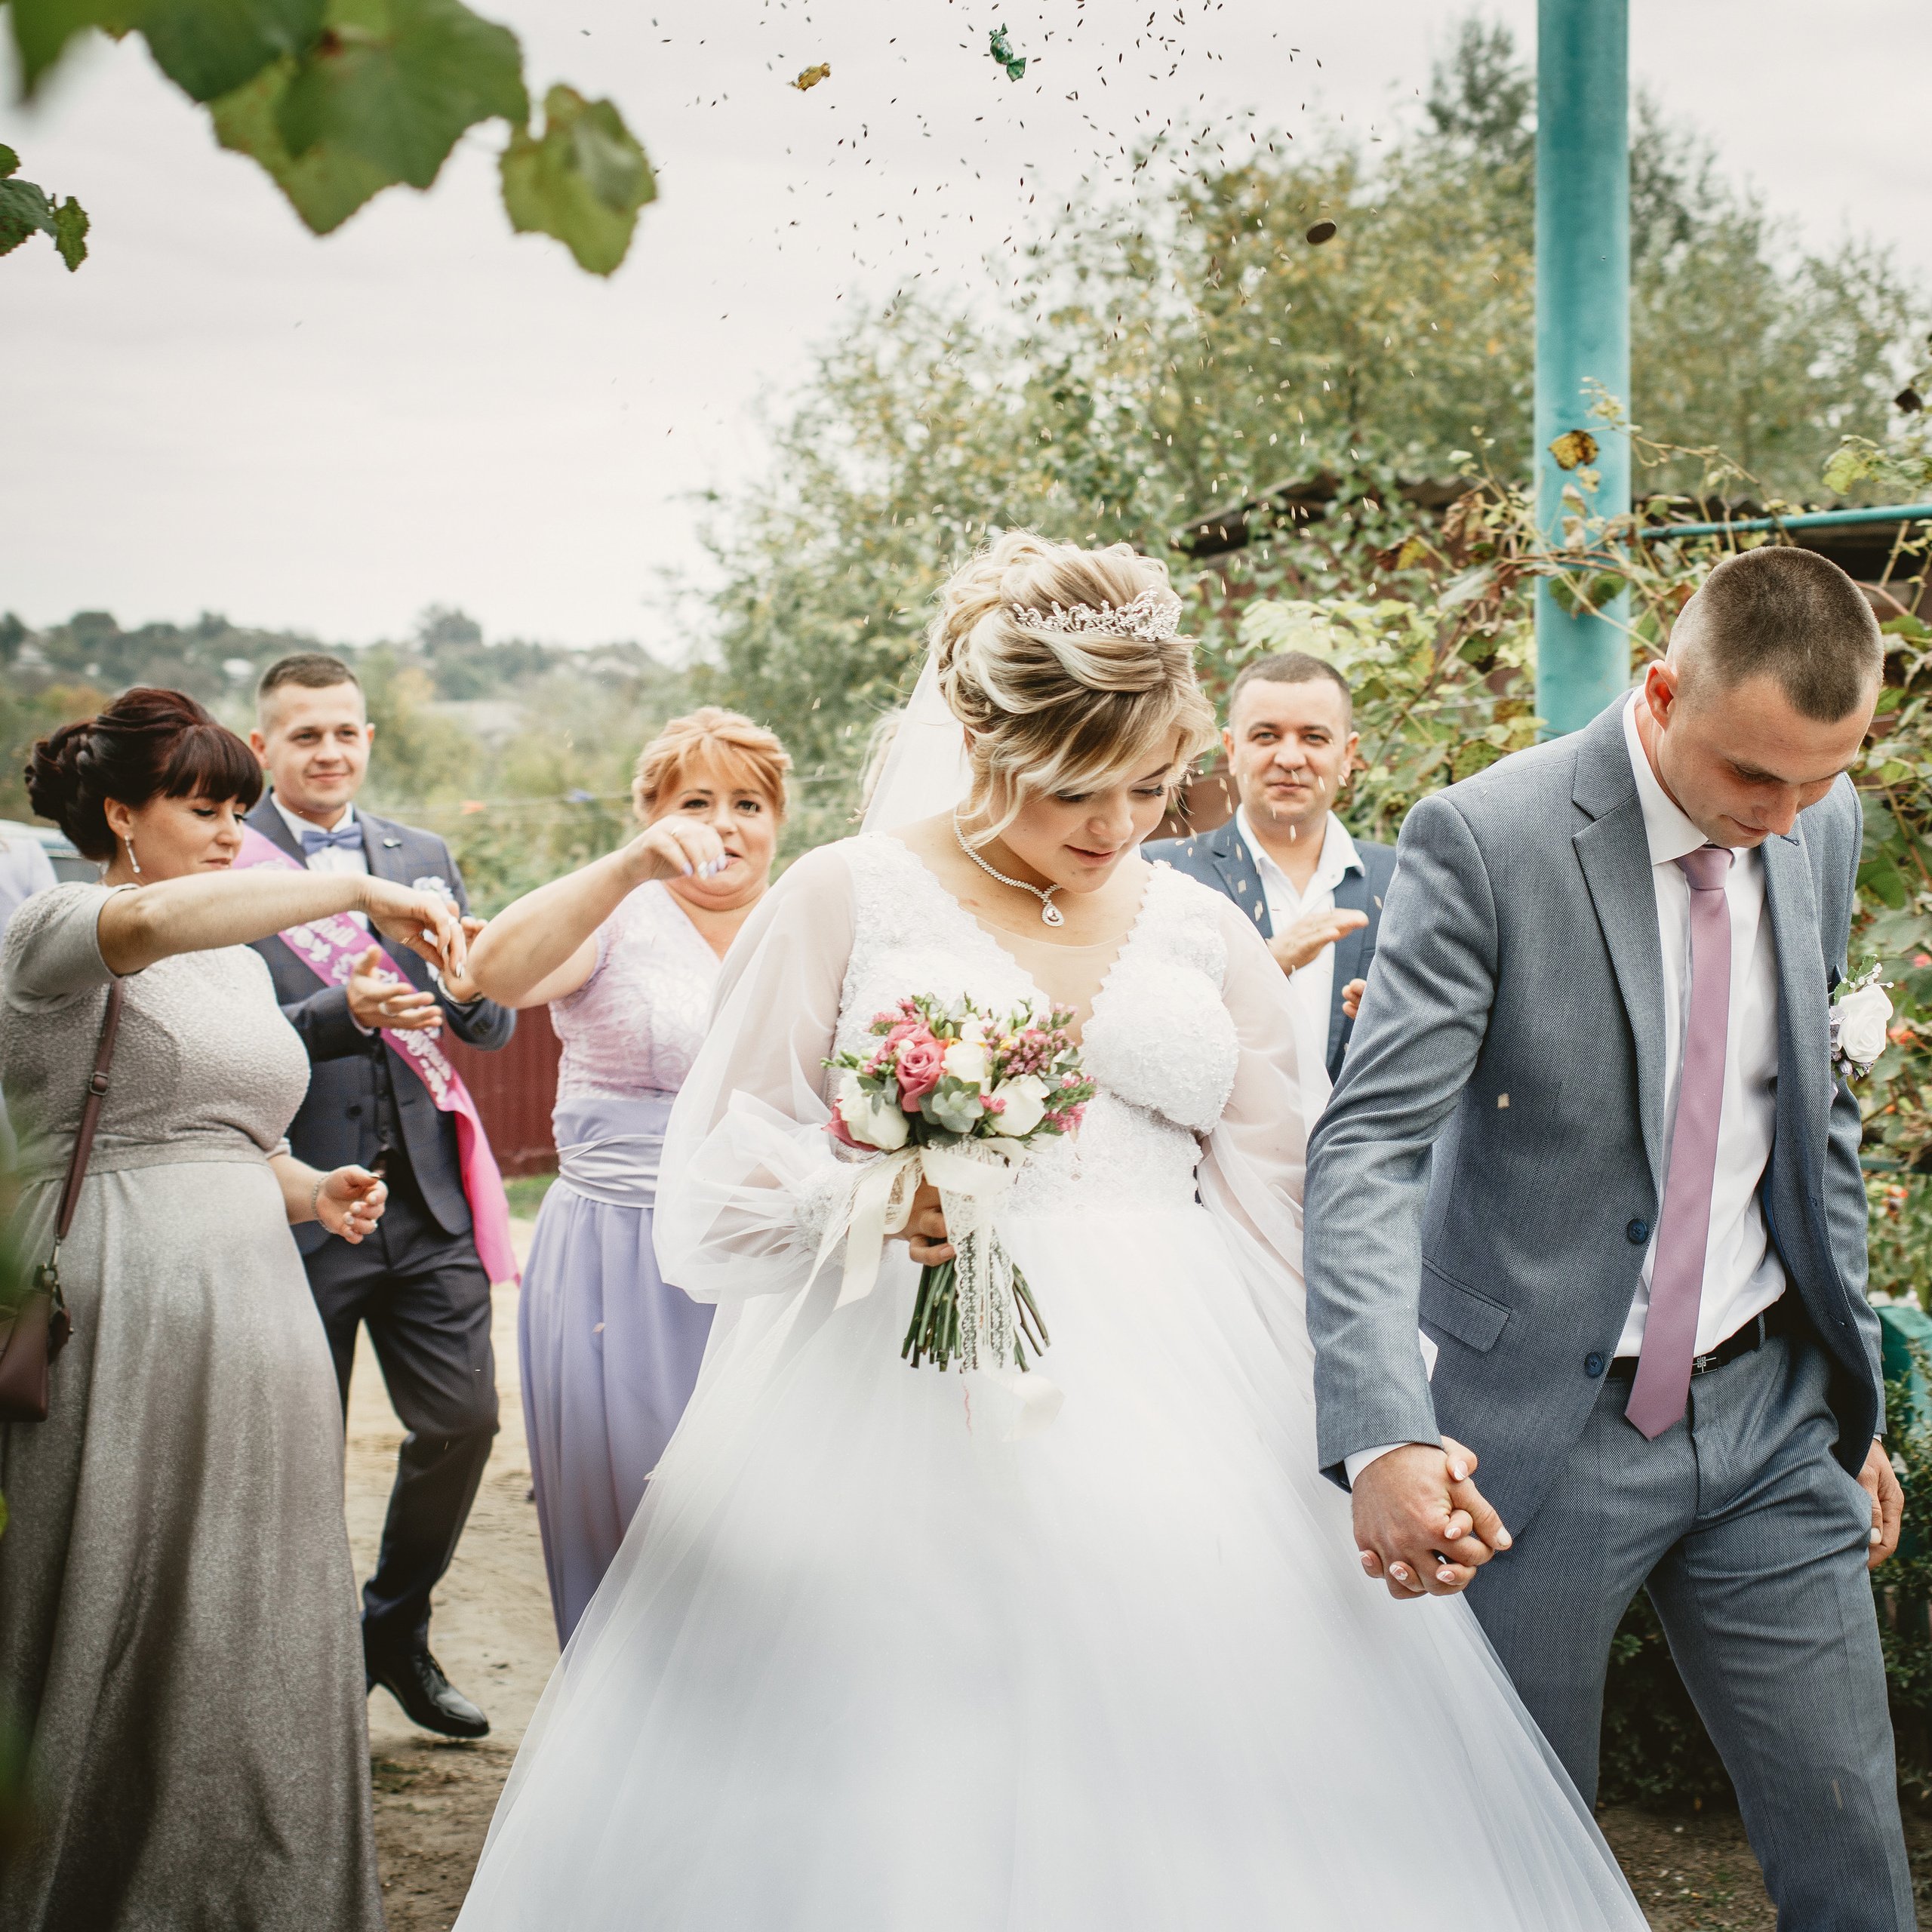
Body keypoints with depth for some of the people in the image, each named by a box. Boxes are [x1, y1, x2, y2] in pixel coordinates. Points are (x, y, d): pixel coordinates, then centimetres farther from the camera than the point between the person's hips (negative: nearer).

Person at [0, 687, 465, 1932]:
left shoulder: (244, 963, 18)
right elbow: (156, 919, -30)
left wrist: (309, 1193, 7)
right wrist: (359, 890, -32)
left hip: (248, 1313, 7)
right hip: (118, 1315, -7)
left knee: (244, 1630, 9)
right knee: (113, 1631, 0)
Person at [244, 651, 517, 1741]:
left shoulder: (426, 858, 11)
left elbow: (495, 1031, 9)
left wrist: (470, 991, -14)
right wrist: (340, 1012, -25)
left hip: (428, 1200, 4)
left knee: (464, 1421, 6)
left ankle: (399, 1630, 30)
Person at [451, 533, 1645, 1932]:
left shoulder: (1205, 936, 12)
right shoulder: (847, 901, 2)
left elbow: (1292, 1221, 11)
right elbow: (712, 1200, 0)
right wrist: (861, 1202, -20)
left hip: (1171, 1432, 3)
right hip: (898, 1431, -3)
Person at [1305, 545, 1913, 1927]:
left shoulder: (1826, 828, 4)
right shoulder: (1486, 841, -16)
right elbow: (1370, 1149, -22)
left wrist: (1856, 1397, 15)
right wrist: (1385, 1435, -35)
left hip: (1768, 1413, 5)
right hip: (1543, 1428, -4)